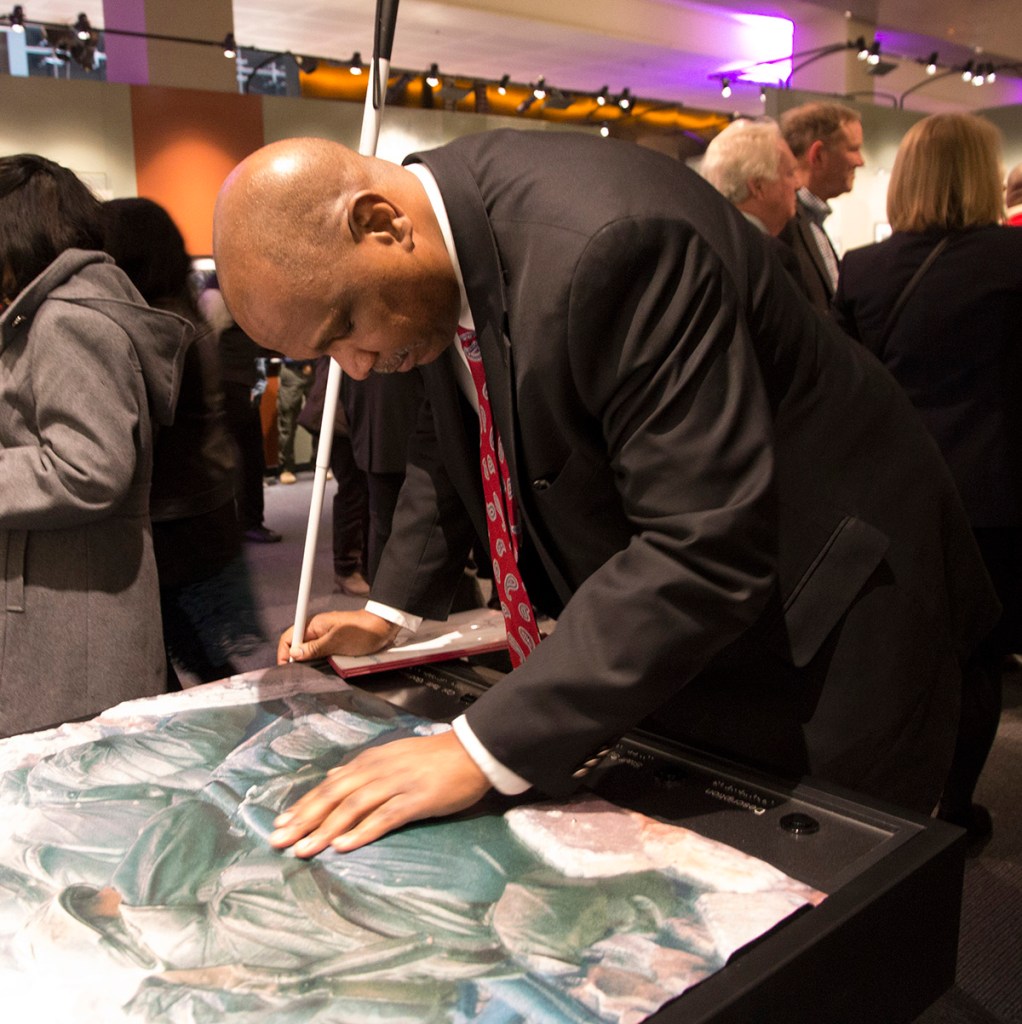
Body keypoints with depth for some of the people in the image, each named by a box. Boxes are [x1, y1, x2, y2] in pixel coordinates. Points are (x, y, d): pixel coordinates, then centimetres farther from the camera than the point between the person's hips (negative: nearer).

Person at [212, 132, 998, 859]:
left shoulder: (610, 243, -33)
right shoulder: (443, 232, -5)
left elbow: (706, 549, -35)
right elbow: (454, 436, 13)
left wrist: (485, 750, -33)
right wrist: (391, 609, 7)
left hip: (815, 631, -7)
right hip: (659, 625, 8)